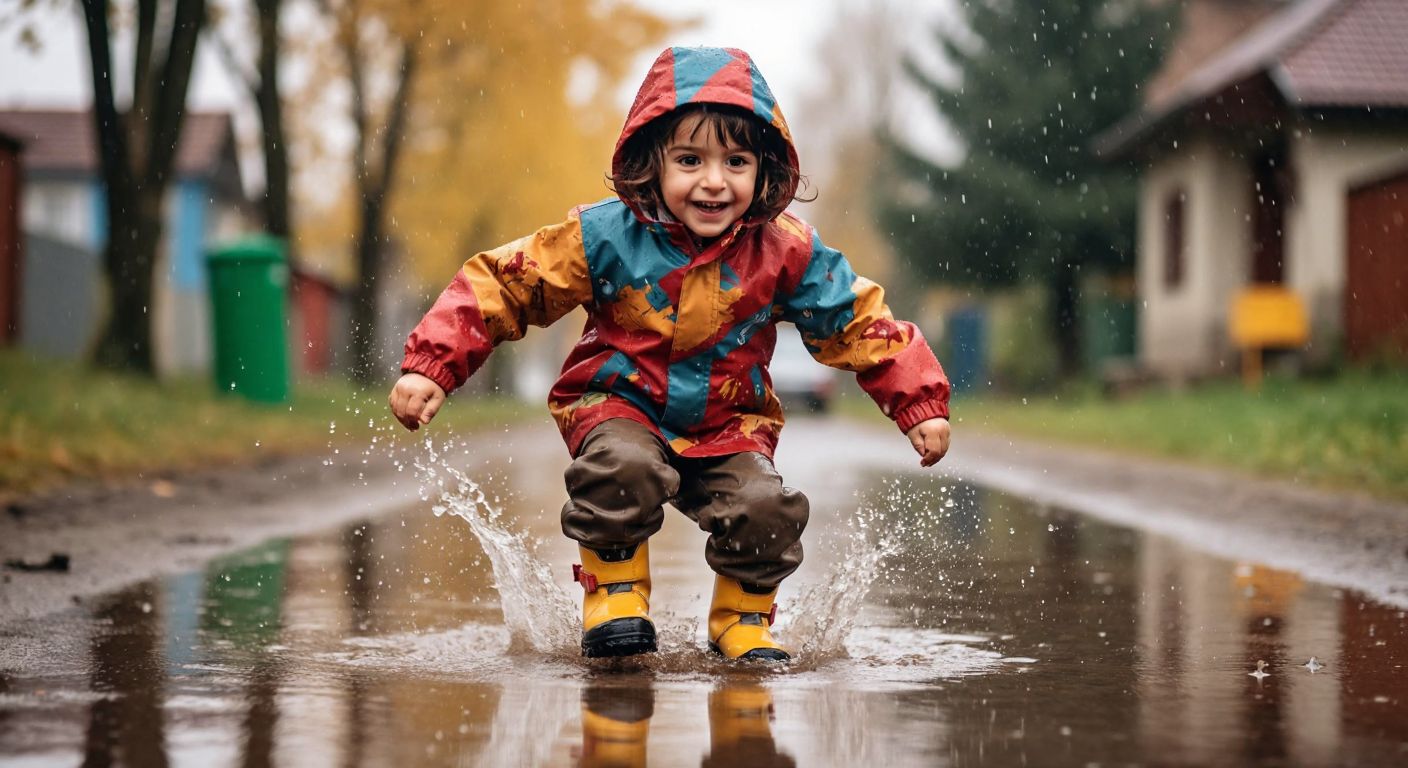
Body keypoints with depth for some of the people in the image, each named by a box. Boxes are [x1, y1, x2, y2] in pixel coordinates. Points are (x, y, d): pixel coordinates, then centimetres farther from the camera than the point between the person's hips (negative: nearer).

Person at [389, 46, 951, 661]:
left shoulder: (786, 253, -10)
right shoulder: (606, 237, -15)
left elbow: (859, 322, 2)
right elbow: (501, 284, -10)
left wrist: (921, 404, -4)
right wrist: (430, 367, -18)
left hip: (729, 424, 2)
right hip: (620, 405, -2)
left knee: (764, 507, -24)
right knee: (623, 467, -34)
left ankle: (743, 616, 6)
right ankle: (614, 591, -8)